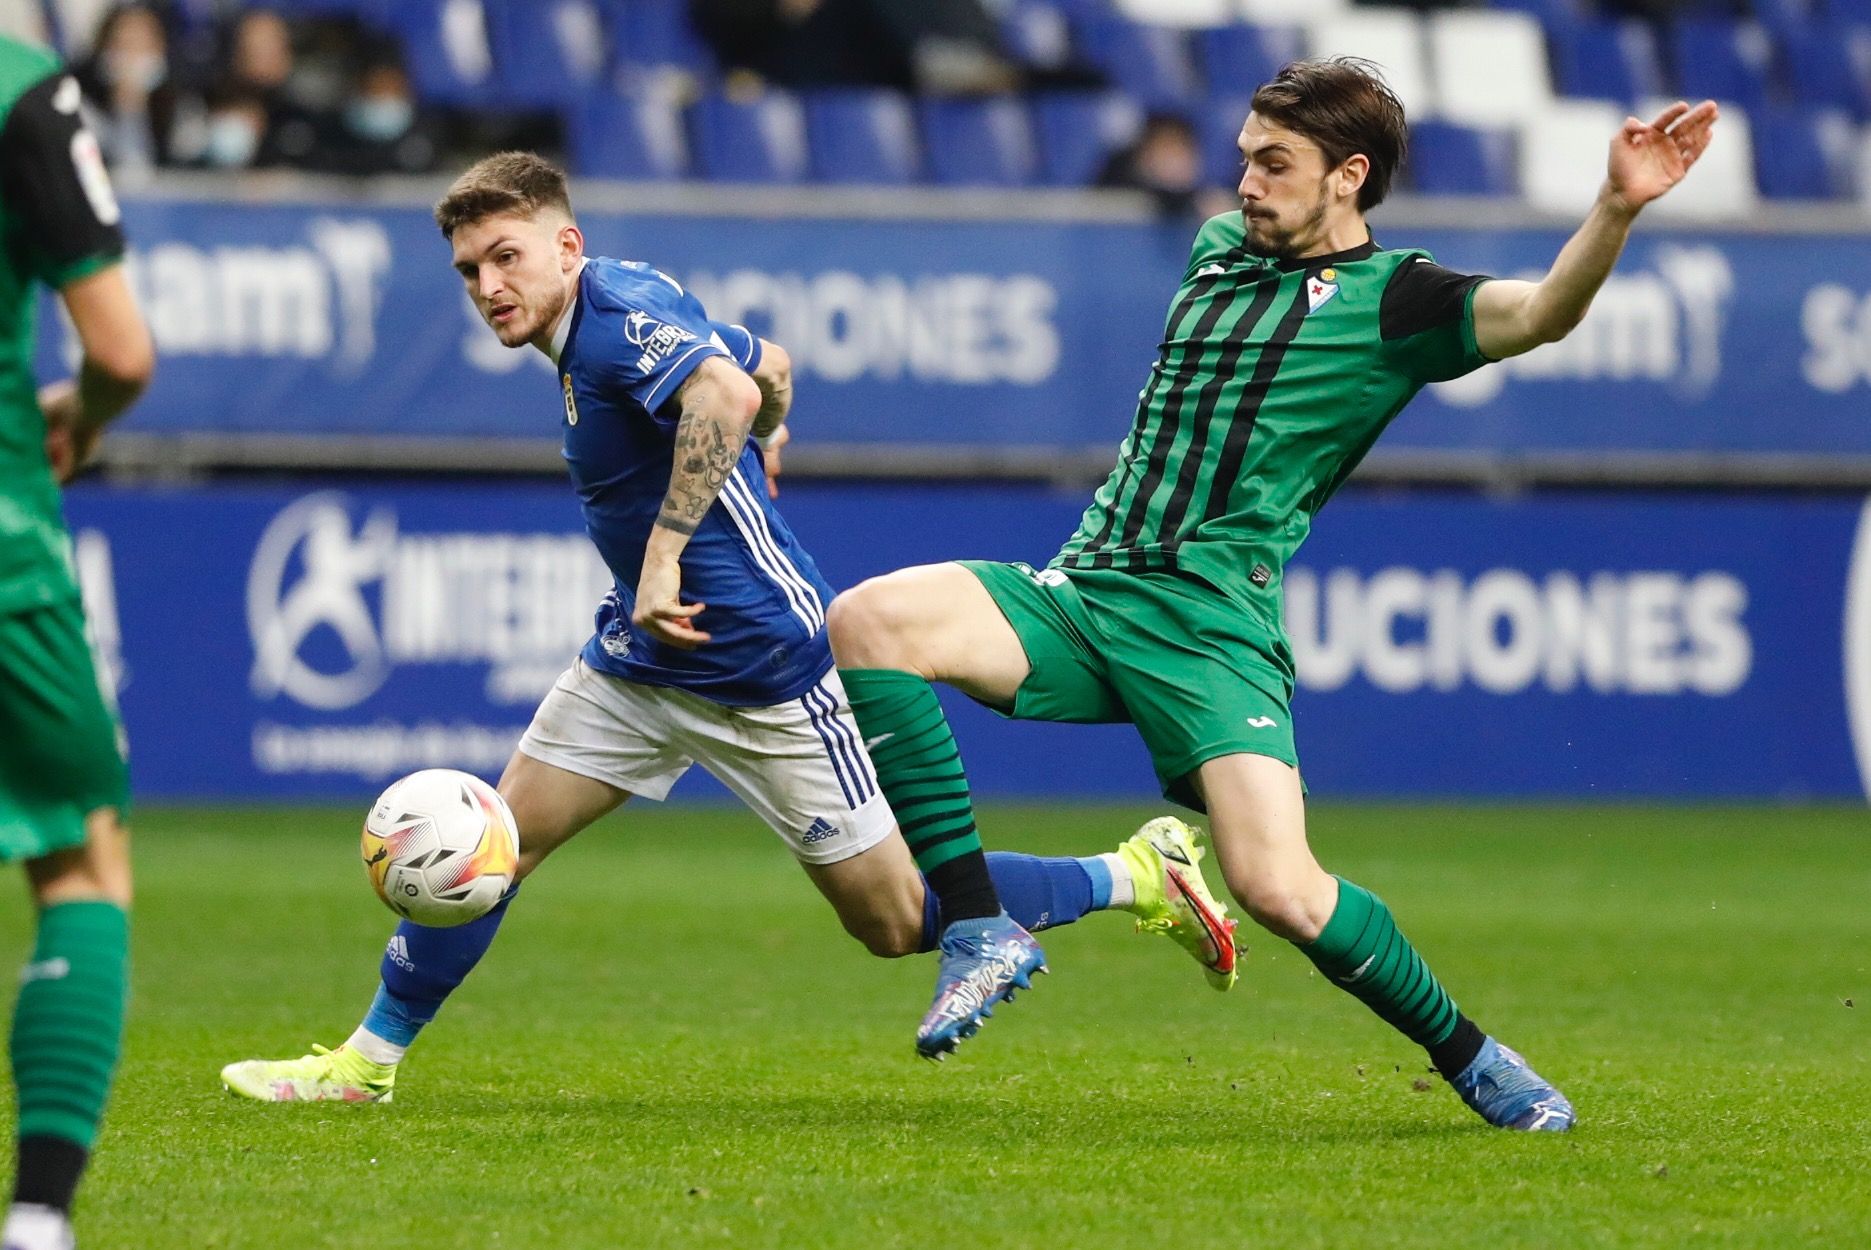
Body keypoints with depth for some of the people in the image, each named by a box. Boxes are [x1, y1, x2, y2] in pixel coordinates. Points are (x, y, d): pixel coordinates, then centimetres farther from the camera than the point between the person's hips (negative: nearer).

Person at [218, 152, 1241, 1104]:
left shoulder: (620, 308, -19)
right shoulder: (589, 331, 9)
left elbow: (729, 393, -39)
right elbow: (770, 364, 22)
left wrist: (664, 554, -40)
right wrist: (762, 447, 40)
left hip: (761, 662, -9)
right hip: (642, 658, 9)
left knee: (898, 921, -1)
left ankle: (1140, 877, 14)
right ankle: (368, 1060, 13)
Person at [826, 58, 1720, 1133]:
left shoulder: (1392, 298, 0)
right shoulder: (1219, 249, 20)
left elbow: (1541, 313, -18)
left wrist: (1619, 208, -32)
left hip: (1213, 620, -6)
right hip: (1081, 589, 6)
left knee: (1280, 888, -21)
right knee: (866, 621, -19)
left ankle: (1473, 1060, 6)